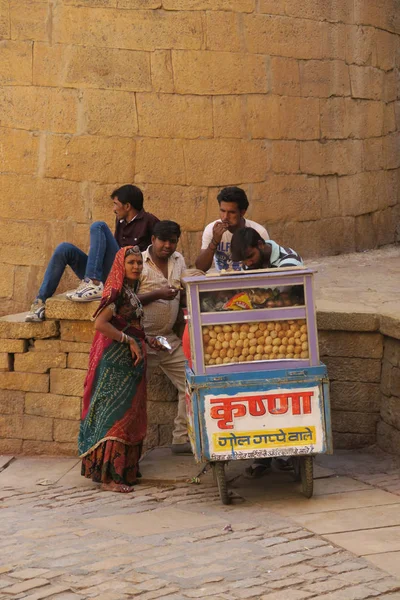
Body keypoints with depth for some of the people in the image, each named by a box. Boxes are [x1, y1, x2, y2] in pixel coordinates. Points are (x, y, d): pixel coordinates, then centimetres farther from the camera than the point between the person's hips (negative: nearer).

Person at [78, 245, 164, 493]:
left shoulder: (130, 293, 15)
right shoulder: (117, 292, -13)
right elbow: (100, 323, -24)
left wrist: (146, 340, 11)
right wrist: (130, 341, -22)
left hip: (130, 362, 10)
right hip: (116, 363, -10)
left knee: (129, 415, 12)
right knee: (115, 416, -9)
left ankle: (124, 470, 19)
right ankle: (110, 476, -8)